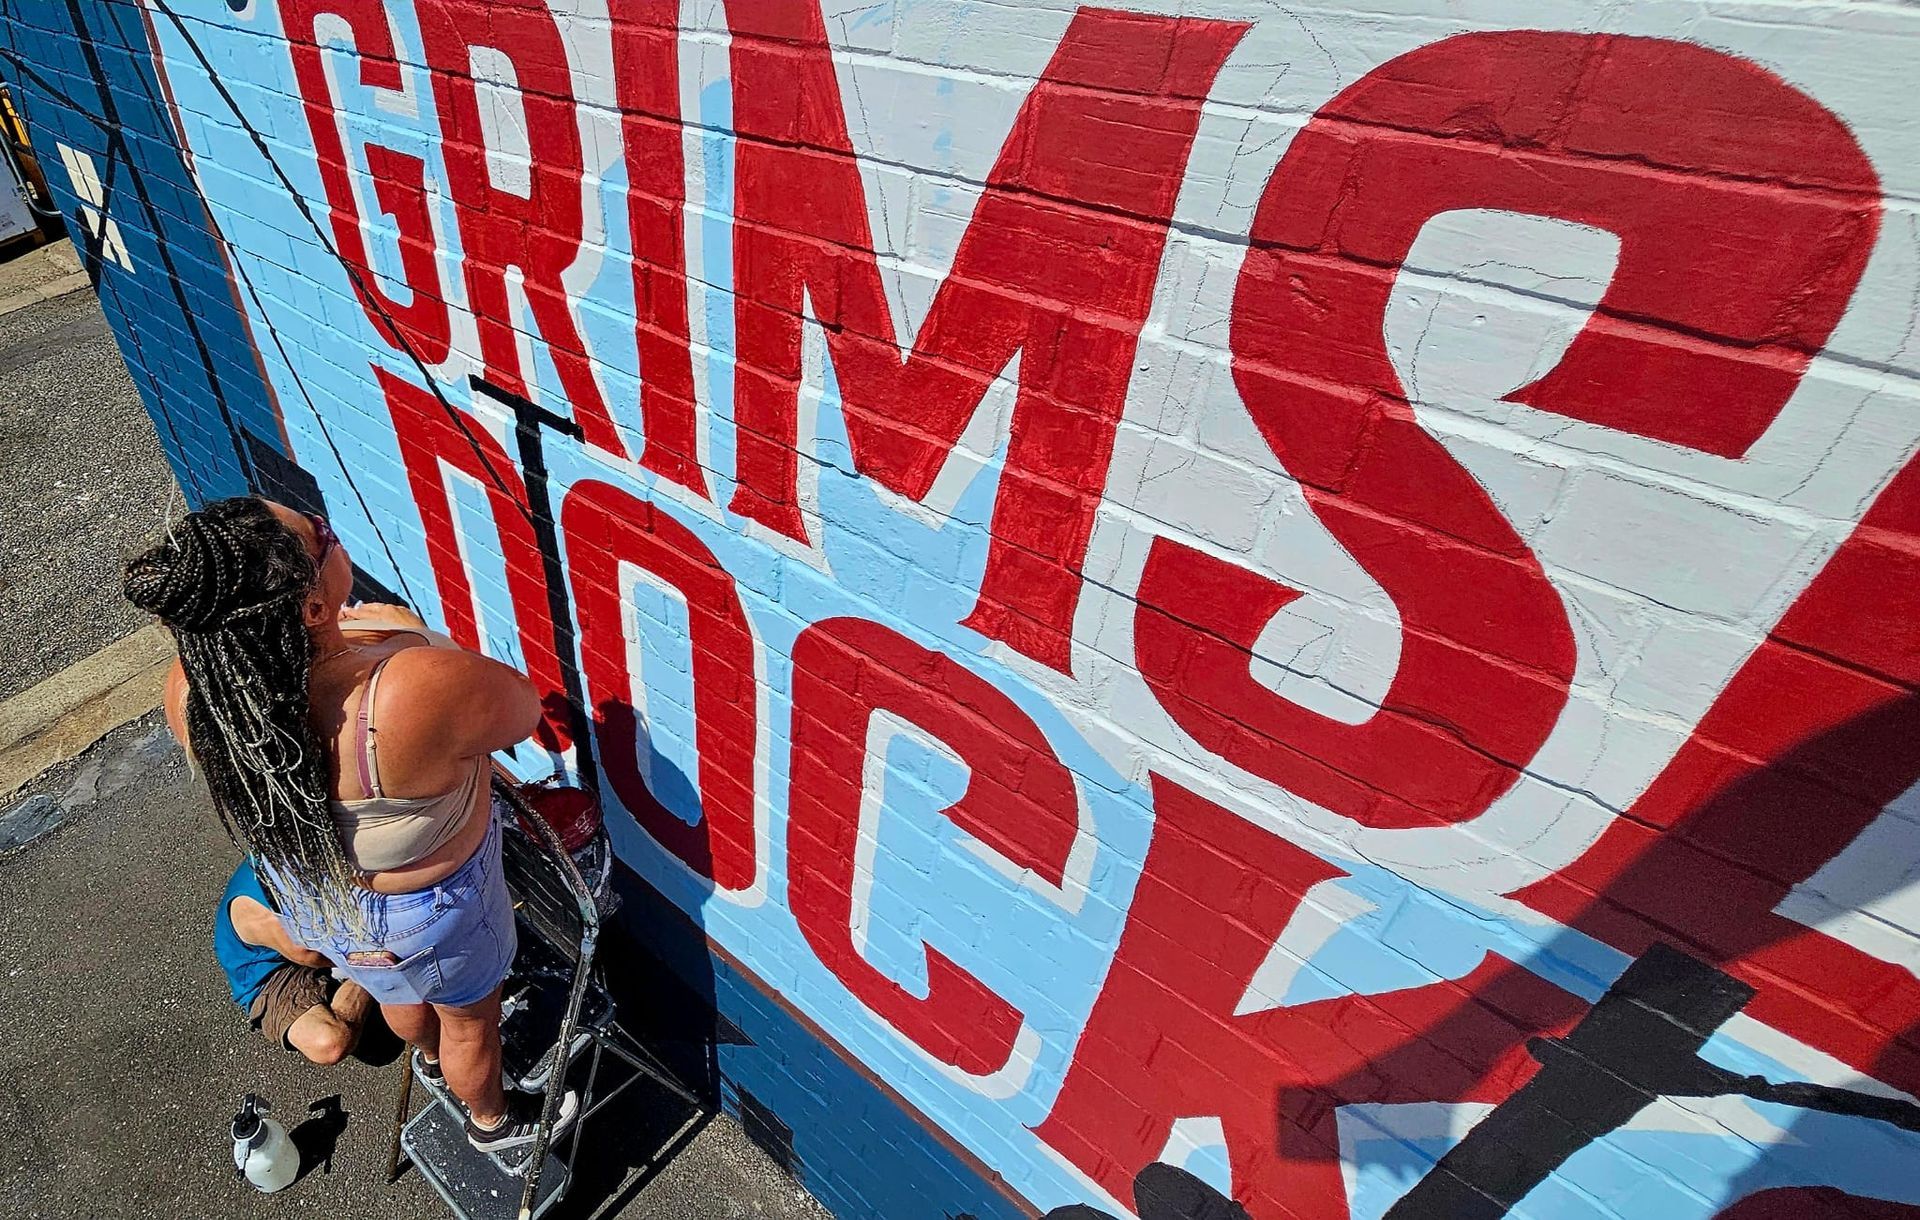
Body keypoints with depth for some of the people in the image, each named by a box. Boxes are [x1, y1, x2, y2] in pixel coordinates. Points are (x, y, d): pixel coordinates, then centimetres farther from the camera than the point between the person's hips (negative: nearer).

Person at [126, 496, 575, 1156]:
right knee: (470, 1020, 29)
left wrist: (339, 635, 1)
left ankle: (430, 1055, 70)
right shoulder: (423, 690, -46)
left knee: (402, 990, 38)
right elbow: (522, 708, -24)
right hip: (426, 910, -5)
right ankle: (494, 1121, 59)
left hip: (309, 896, 5)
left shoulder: (189, 690, -27)